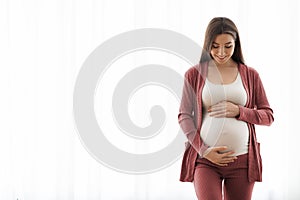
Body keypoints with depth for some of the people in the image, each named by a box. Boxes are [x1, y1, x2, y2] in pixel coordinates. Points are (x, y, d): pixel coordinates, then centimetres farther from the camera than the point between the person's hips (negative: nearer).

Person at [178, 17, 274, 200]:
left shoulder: (250, 75, 7)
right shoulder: (194, 74, 5)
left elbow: (268, 116, 8)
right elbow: (184, 116, 3)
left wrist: (238, 111, -9)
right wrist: (203, 149, -9)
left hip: (242, 160, 1)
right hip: (205, 159, -1)